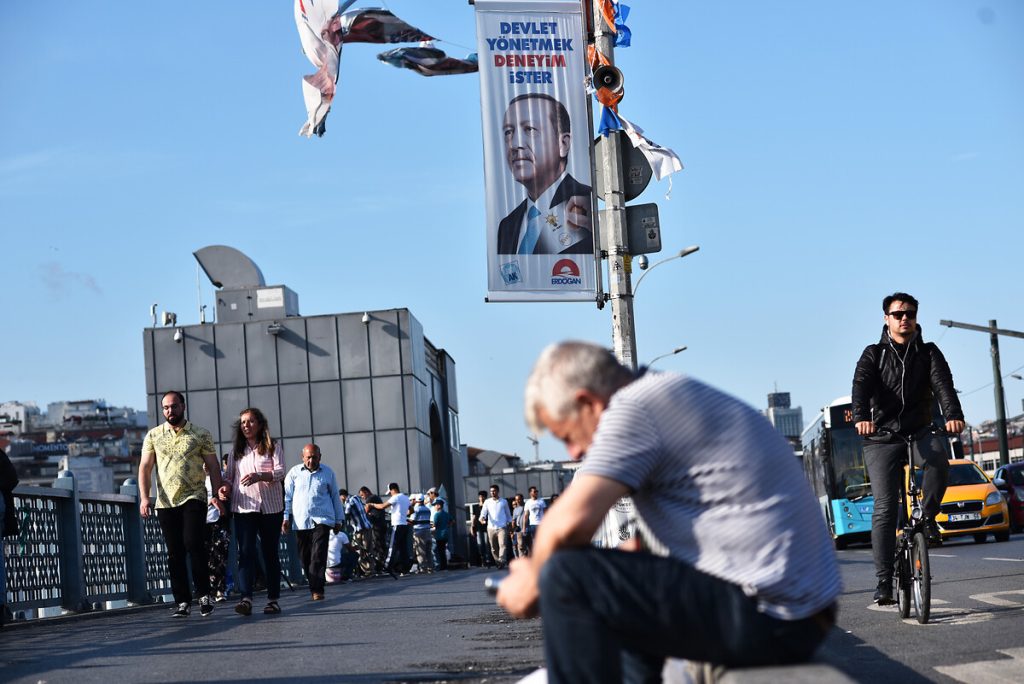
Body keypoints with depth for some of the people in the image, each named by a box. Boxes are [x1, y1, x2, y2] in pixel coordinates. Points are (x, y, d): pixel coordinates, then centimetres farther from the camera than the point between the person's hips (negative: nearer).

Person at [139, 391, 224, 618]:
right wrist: (144, 497, -8)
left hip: (194, 498, -2)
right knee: (175, 553, 2)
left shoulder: (201, 434, 6)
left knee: (193, 543, -18)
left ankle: (204, 594, -7)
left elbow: (213, 466, 5)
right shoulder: (153, 436, 9)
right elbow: (145, 467, 4)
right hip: (166, 502, 2)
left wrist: (216, 495, -7)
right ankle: (182, 602, 6)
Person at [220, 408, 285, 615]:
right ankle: (246, 598, -23)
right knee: (246, 552, -12)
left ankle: (273, 599, 11)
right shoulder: (236, 450, 15)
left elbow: (280, 471, -7)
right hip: (244, 507, 1)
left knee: (270, 553, 4)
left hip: (270, 506, -1)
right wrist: (226, 488, -6)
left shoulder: (273, 446, 6)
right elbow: (230, 476, 17)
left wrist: (259, 476, -25)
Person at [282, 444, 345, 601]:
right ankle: (314, 587, 15)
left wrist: (339, 520, 15)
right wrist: (285, 517, -1)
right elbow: (287, 496, 8)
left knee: (318, 555, -14)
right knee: (305, 557, 3)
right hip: (301, 521, 2)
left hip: (322, 520, -2)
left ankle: (317, 589, -19)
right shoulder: (294, 473, 8)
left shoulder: (328, 473, 10)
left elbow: (335, 496, 17)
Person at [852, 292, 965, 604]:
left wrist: (953, 415, -33)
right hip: (882, 437, -1)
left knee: (938, 460, -35)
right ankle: (883, 582, -8)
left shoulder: (928, 353, 7)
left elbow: (943, 383, -12)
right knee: (885, 508, -10)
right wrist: (861, 417, -37)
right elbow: (861, 386, -15)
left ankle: (927, 517, -11)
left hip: (919, 432, 1)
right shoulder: (874, 355, 4)